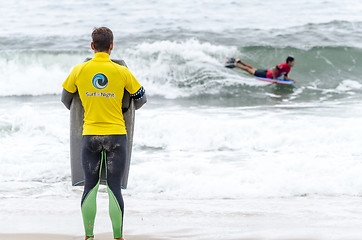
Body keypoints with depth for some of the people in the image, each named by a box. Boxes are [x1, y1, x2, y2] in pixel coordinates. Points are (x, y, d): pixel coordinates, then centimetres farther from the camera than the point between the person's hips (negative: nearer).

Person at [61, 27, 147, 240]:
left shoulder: (80, 70, 1)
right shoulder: (122, 72, -2)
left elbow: (66, 98, 17)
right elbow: (141, 98, 11)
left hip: (90, 135, 1)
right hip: (117, 135, -1)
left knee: (90, 187, 8)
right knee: (114, 189, 0)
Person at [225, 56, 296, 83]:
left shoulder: (288, 68, -1)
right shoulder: (283, 65, -31)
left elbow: (285, 77, 8)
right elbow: (274, 69, -37)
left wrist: (292, 79, -8)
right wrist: (274, 79, -32)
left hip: (269, 73, 8)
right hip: (266, 74, -8)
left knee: (252, 69, 20)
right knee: (251, 71, 4)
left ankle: (238, 61, 29)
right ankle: (235, 64, 11)